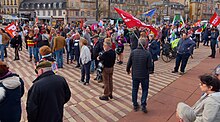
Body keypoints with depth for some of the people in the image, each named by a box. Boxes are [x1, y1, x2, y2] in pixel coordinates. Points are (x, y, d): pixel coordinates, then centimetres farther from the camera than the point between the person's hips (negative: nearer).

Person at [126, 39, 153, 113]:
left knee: (134, 90, 17)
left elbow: (129, 63, -1)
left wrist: (128, 70, 19)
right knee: (145, 90, 16)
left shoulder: (133, 52, -8)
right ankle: (143, 105, 11)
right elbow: (150, 66, -15)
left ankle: (135, 105, 26)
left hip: (135, 75, 3)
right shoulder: (147, 53, -16)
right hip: (144, 76, -2)